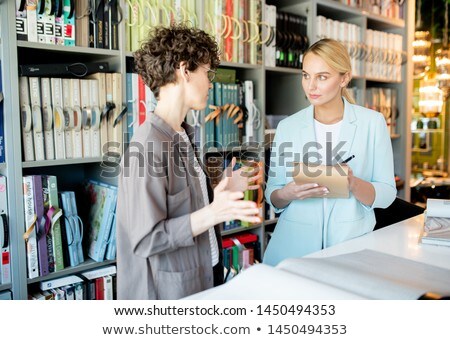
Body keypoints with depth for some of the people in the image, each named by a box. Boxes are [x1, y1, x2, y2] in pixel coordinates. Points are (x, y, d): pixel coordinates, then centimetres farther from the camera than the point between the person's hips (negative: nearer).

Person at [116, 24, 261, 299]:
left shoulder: (182, 136, 5)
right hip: (169, 290, -8)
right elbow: (146, 239, -23)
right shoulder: (148, 144, -22)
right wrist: (212, 214, -32)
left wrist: (222, 192, 8)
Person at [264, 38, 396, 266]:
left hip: (352, 241, 0)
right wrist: (288, 194, -14)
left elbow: (386, 195, 0)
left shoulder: (373, 123, 1)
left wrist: (354, 184, -19)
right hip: (295, 243, 1)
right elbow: (272, 196, 6)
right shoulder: (287, 127, 4)